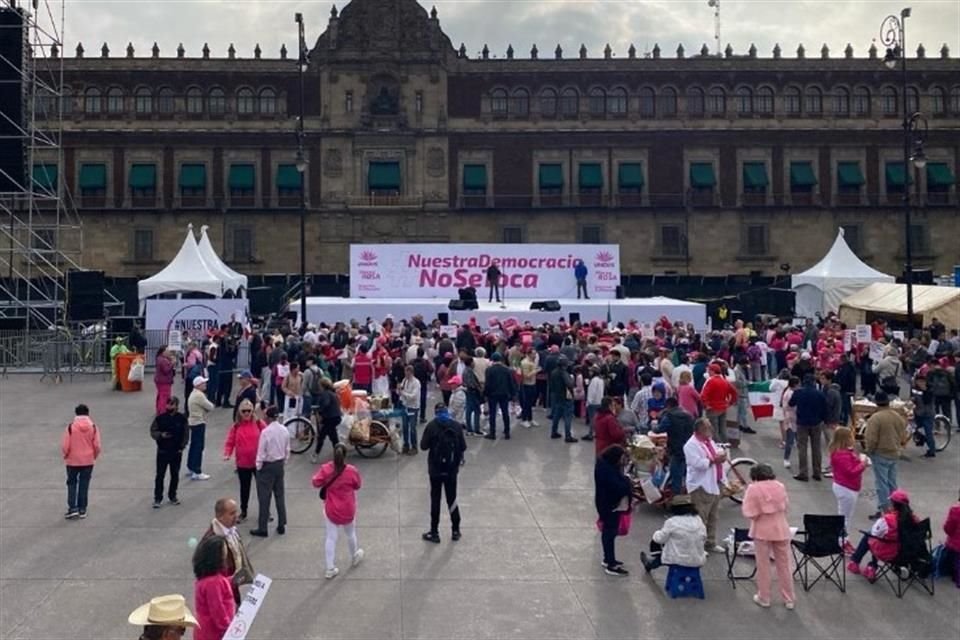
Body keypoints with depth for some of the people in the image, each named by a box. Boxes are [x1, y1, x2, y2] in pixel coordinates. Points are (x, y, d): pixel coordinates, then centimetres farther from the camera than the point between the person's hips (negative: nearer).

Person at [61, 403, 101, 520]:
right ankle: (82, 510, 13)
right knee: (84, 485, 10)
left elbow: (64, 446, -11)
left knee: (72, 484, 13)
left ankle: (73, 508, 5)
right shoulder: (93, 427, -7)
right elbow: (97, 446, -6)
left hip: (73, 461, -1)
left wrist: (65, 455, 9)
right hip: (88, 461, 1)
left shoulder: (71, 427, -11)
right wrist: (94, 456, 12)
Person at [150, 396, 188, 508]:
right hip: (162, 451, -1)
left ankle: (172, 496, 25)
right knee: (160, 475, 2)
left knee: (175, 475, 11)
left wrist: (182, 446, -4)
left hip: (176, 451, 1)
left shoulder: (182, 418, -5)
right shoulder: (160, 418, -7)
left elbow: (186, 434, 1)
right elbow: (153, 431, -2)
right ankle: (158, 498, 9)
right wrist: (161, 435, -21)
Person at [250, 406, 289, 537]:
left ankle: (262, 528, 6)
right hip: (279, 464, 6)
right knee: (280, 495, 13)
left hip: (267, 466, -6)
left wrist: (258, 467, -4)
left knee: (264, 497, 1)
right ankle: (281, 526, 19)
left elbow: (261, 452, -16)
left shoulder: (266, 432, -20)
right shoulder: (284, 430, -1)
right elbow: (287, 450, 6)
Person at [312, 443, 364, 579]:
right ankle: (354, 557, 46)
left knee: (331, 538, 11)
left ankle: (330, 569, 15)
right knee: (350, 534, 23)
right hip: (347, 510, 0)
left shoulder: (325, 469, -18)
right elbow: (358, 486, -4)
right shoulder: (351, 470, -19)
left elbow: (315, 483, -5)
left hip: (331, 510, 0)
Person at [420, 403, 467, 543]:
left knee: (435, 500, 6)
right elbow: (463, 447, -1)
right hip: (452, 469, 2)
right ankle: (455, 530, 21)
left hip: (435, 469, -2)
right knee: (452, 498, 14)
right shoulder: (457, 426, -4)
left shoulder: (432, 426, -12)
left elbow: (423, 446, -7)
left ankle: (434, 533, 10)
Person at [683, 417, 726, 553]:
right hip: (701, 486, -10)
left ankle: (710, 543, 29)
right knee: (700, 518, -7)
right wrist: (713, 460, -20)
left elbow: (718, 452, 21)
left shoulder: (709, 441, 14)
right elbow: (698, 463, -26)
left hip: (714, 484, 10)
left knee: (713, 517, 18)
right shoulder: (691, 445, -17)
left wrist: (721, 455, -2)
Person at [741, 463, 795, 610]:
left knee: (763, 565, 10)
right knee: (784, 565, 13)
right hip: (781, 529, 4)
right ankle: (789, 600, 21)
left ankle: (764, 598, 18)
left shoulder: (753, 488, -14)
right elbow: (786, 505, 12)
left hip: (762, 531, -4)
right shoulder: (780, 486, 0)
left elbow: (749, 513, -17)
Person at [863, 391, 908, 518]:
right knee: (892, 483, 17)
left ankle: (883, 510, 2)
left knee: (882, 483, 0)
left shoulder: (875, 418, -20)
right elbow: (903, 436, 9)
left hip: (880, 455, -7)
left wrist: (869, 450, -3)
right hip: (894, 454, 7)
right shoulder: (898, 416, 3)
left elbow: (871, 439, -20)